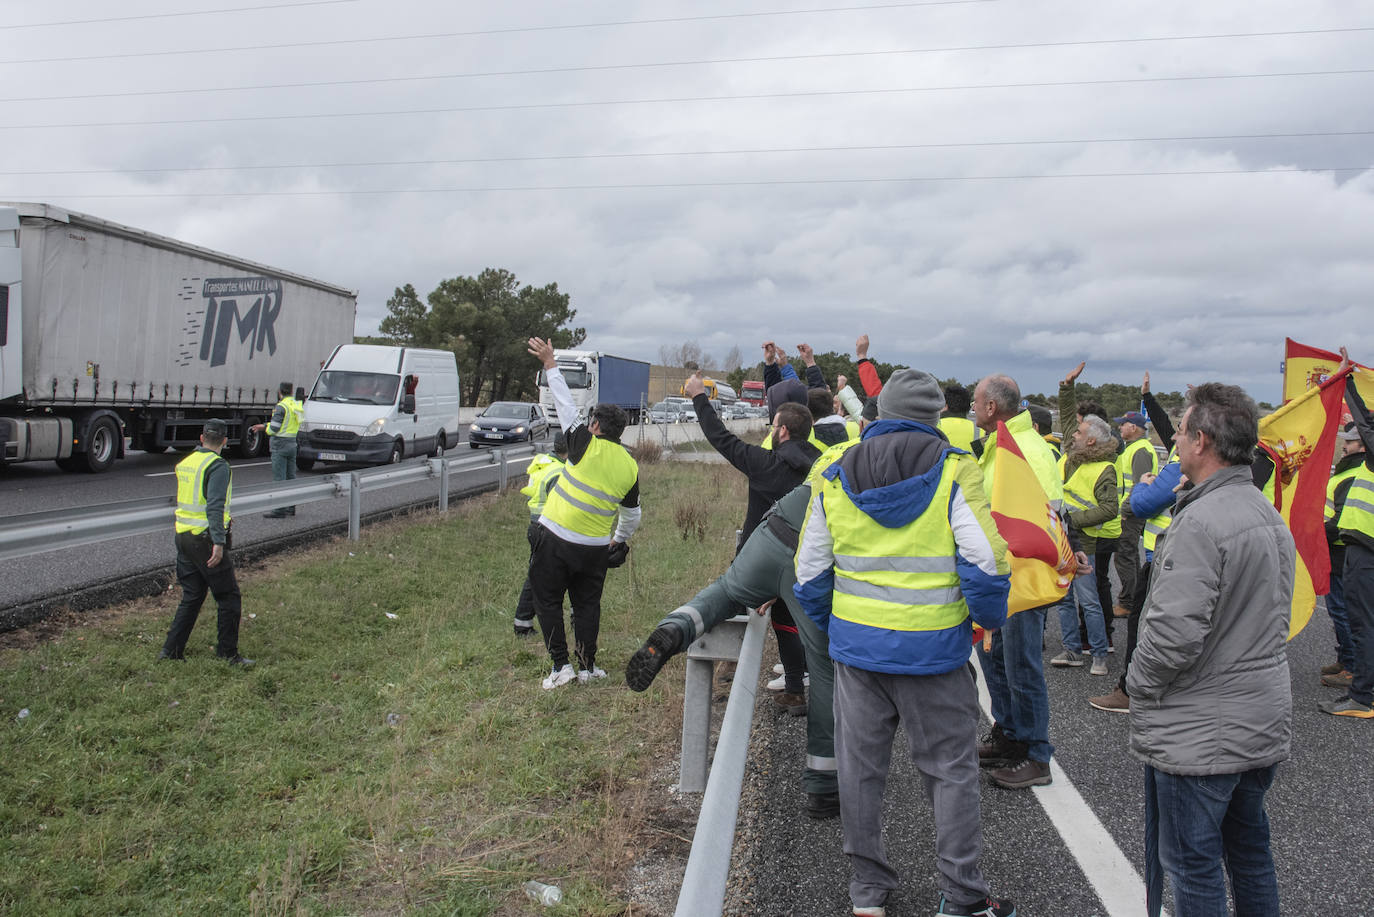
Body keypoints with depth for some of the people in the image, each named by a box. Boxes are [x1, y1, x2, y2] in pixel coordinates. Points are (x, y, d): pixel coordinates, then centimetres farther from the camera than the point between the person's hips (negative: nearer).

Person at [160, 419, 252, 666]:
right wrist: (219, 543, -24)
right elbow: (215, 507, -22)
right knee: (229, 597, 2)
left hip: (183, 536, 8)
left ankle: (171, 650, 15)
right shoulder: (217, 466, -13)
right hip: (205, 538, -8)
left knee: (191, 596, 16)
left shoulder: (185, 463, 13)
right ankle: (227, 653, 5)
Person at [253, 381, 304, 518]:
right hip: (292, 443, 8)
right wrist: (265, 426, 17)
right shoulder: (297, 406, 9)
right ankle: (290, 507, 19)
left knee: (279, 478, -6)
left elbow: (274, 428, -17)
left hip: (280, 445, -8)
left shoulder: (281, 406, -15)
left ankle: (280, 510, -6)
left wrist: (264, 427, 5)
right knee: (290, 477, 13)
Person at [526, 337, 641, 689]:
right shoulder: (630, 466, 4)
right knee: (587, 604, 17)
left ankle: (561, 665, 7)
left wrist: (550, 364, 6)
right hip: (596, 548, 4)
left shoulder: (588, 446, -9)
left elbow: (565, 405, -3)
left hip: (556, 539, -4)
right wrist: (621, 540, 33)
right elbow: (631, 514, 15)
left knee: (548, 601, 9)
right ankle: (587, 666, 20)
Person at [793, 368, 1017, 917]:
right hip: (933, 649, -3)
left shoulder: (835, 480, 2)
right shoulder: (953, 470, -9)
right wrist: (990, 619, 3)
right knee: (951, 770, 11)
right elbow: (984, 563, -15)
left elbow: (809, 577, 6)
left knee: (860, 768, 14)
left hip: (856, 646, 3)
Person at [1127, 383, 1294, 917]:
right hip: (1265, 720, 9)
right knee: (1249, 847, 23)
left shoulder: (1201, 522, -24)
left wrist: (1138, 686, -10)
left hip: (1199, 733, -9)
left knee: (1191, 862, 5)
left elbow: (1174, 632, -27)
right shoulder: (1271, 516, 8)